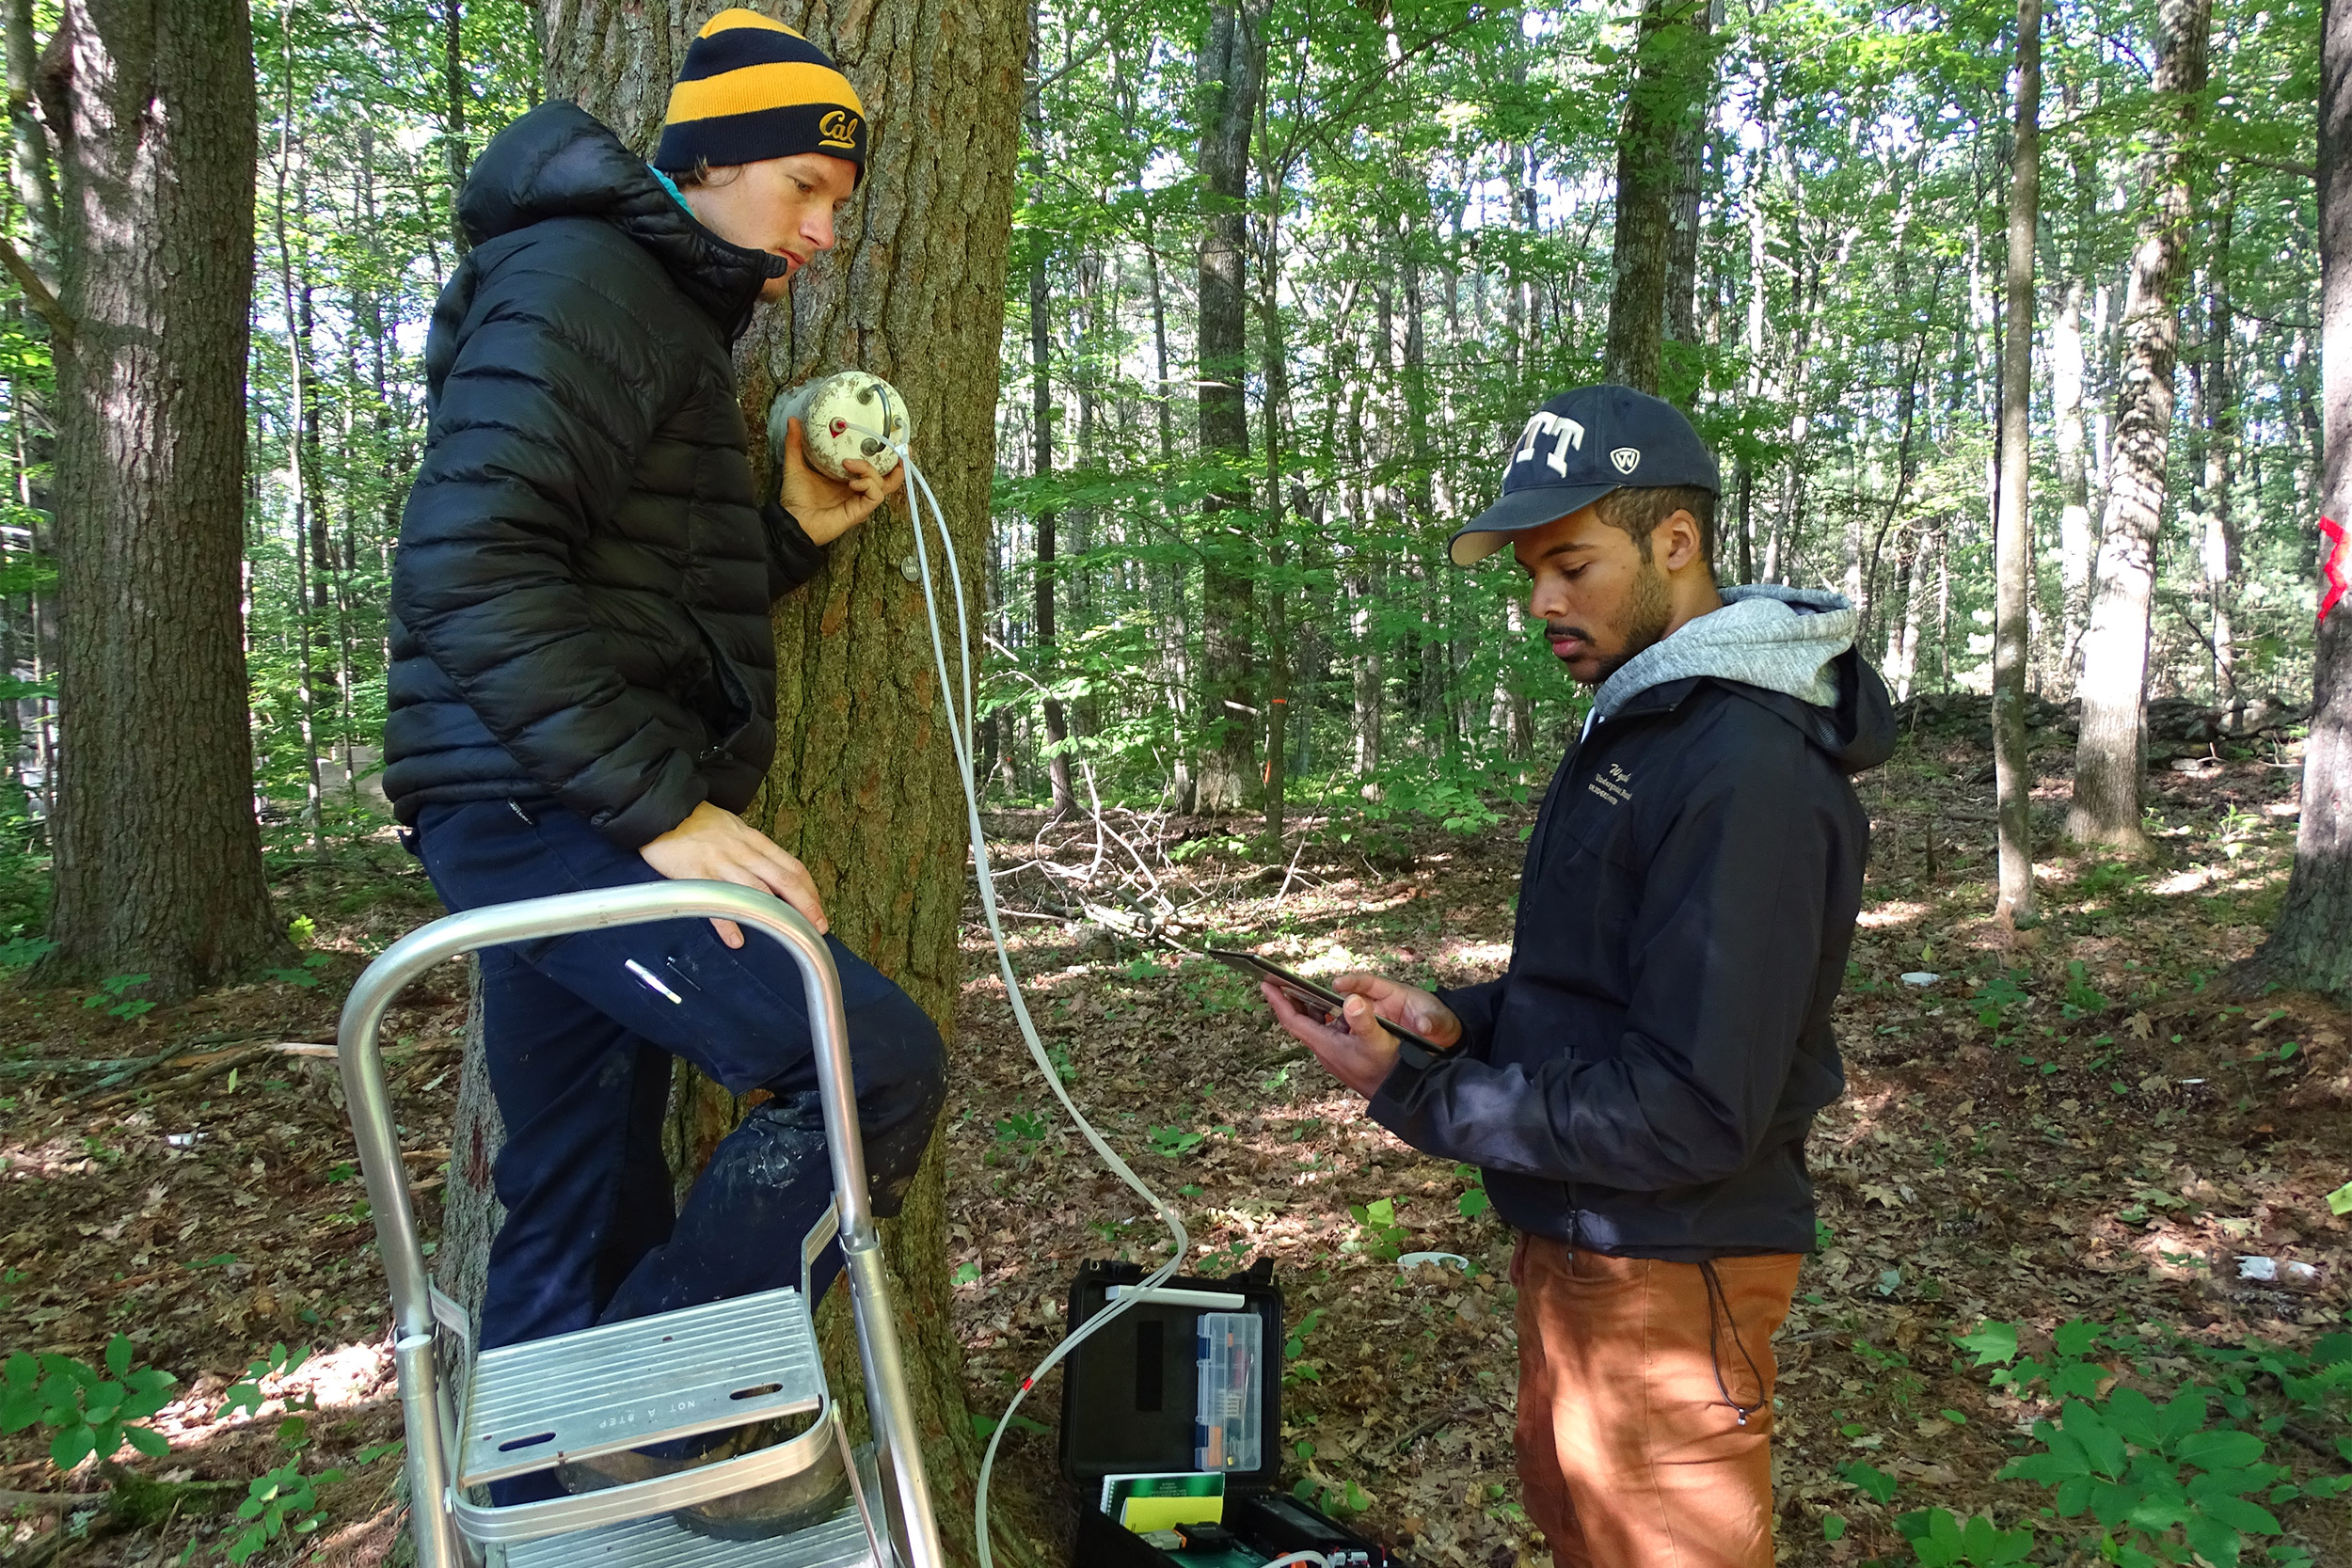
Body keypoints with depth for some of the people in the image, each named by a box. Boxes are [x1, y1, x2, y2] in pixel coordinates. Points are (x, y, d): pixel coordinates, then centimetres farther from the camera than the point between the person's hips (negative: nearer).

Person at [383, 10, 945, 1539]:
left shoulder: (659, 309, 22)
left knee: (583, 1213, 14)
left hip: (564, 830, 10)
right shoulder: (579, 280, -10)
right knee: (879, 1060, -15)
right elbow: (467, 570, -24)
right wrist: (666, 807, -25)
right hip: (544, 816, -10)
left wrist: (789, 533, 10)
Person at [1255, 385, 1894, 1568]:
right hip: (1579, 1239, 9)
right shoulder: (1639, 717, 8)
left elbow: (1693, 1111, -27)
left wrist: (1415, 1097, -22)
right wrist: (1460, 1020, -2)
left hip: (1665, 1270, -9)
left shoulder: (1749, 770, -25)